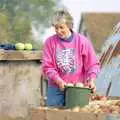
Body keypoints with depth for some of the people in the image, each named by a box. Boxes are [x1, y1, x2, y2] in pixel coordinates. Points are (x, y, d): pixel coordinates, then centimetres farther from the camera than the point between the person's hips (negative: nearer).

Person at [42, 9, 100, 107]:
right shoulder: (50, 42, -1)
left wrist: (91, 80, -14)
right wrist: (59, 81, -15)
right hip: (56, 89, 1)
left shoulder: (82, 41, -3)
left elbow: (93, 64, 1)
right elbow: (47, 66, -3)